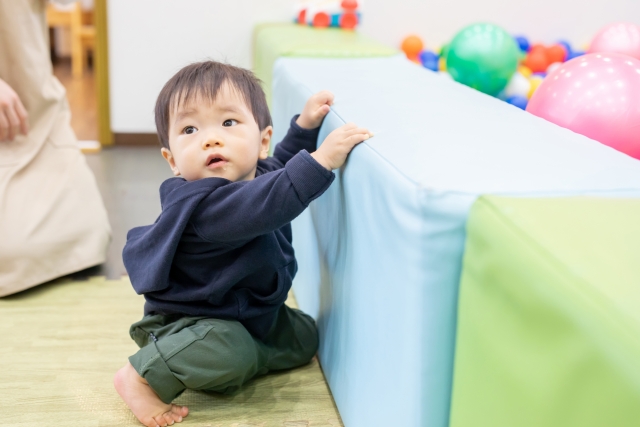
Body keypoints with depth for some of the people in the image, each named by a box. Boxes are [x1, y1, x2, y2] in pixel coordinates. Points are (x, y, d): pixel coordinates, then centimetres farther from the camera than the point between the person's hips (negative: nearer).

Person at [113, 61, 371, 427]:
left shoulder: (259, 174, -6)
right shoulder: (199, 204, -35)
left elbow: (282, 164, 19)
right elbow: (262, 207, -52)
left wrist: (306, 125, 5)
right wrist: (321, 159, -55)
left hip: (247, 311, 9)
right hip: (185, 320, -9)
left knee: (304, 335, 18)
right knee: (231, 354, -35)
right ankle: (142, 376, -15)